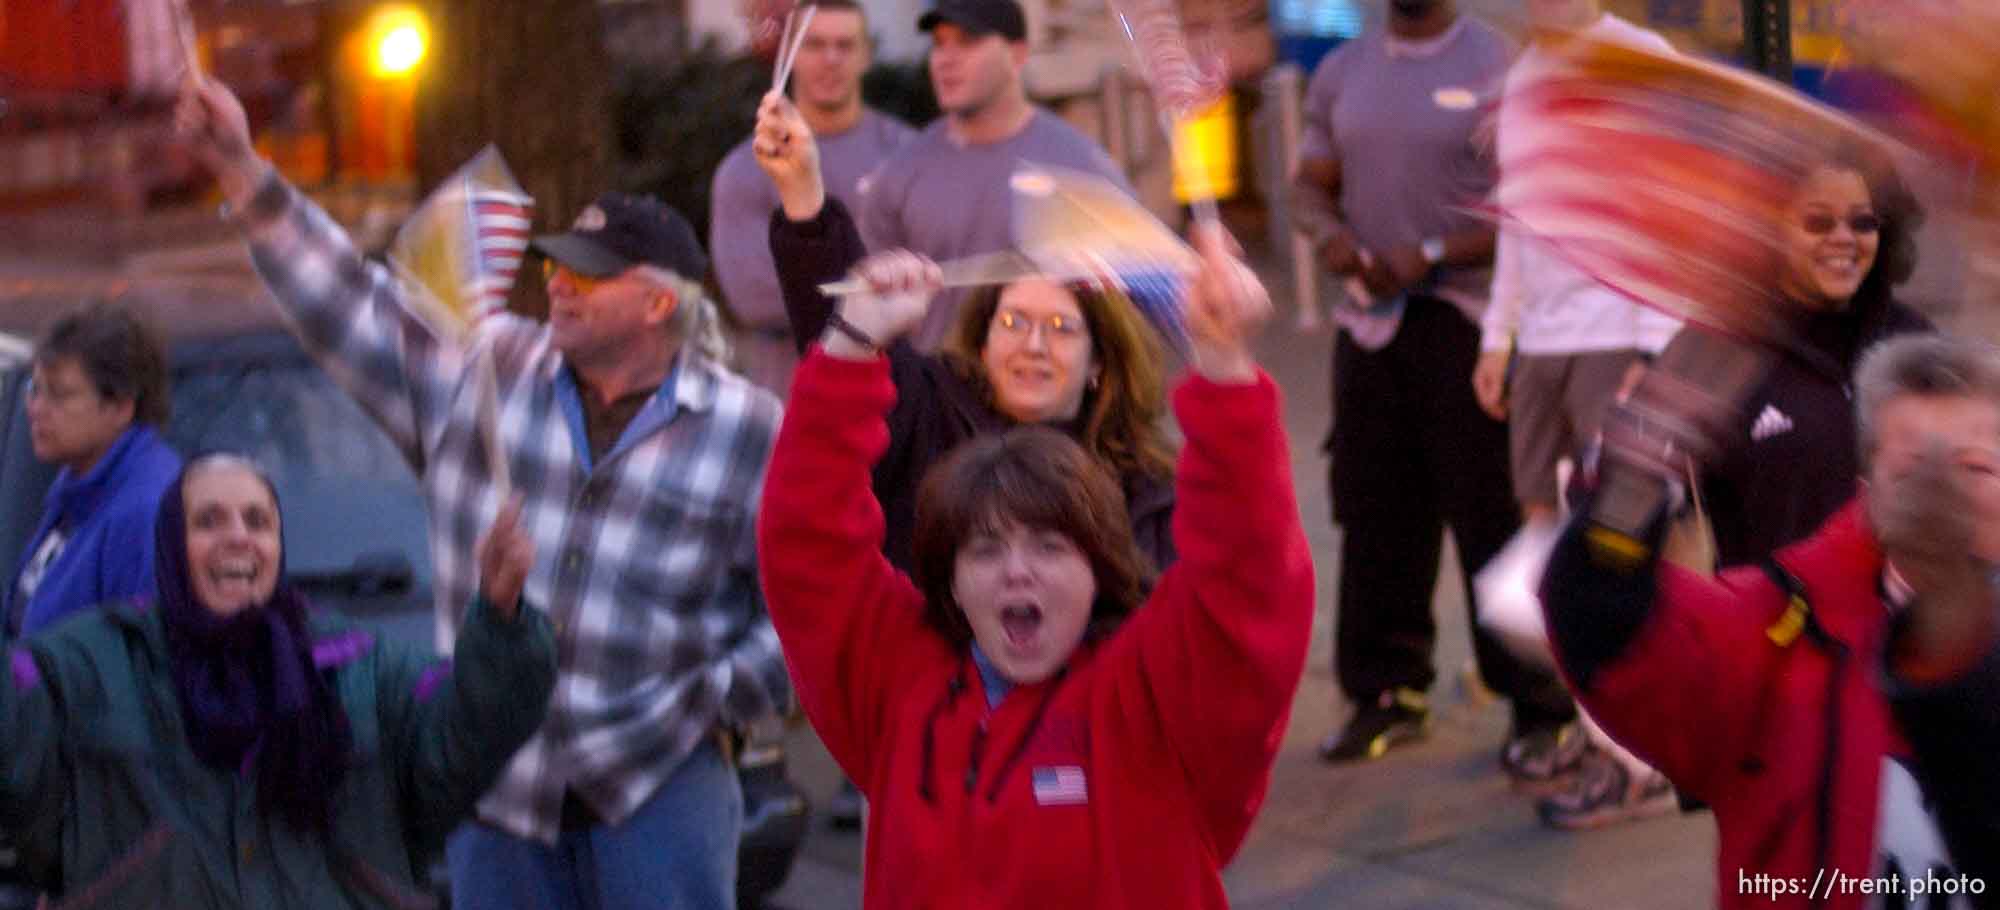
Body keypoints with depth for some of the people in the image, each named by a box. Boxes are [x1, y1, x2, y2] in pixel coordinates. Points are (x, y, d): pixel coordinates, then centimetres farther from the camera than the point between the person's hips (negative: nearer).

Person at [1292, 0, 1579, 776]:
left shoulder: (1499, 66, -4)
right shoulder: (1341, 73, 13)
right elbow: (1314, 183, 17)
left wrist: (1433, 257, -18)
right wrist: (1331, 234, -6)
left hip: (1469, 322, -5)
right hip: (1369, 324, 5)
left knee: (1497, 520, -4)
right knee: (1376, 517, 8)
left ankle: (1542, 711, 3)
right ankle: (1388, 691, 20)